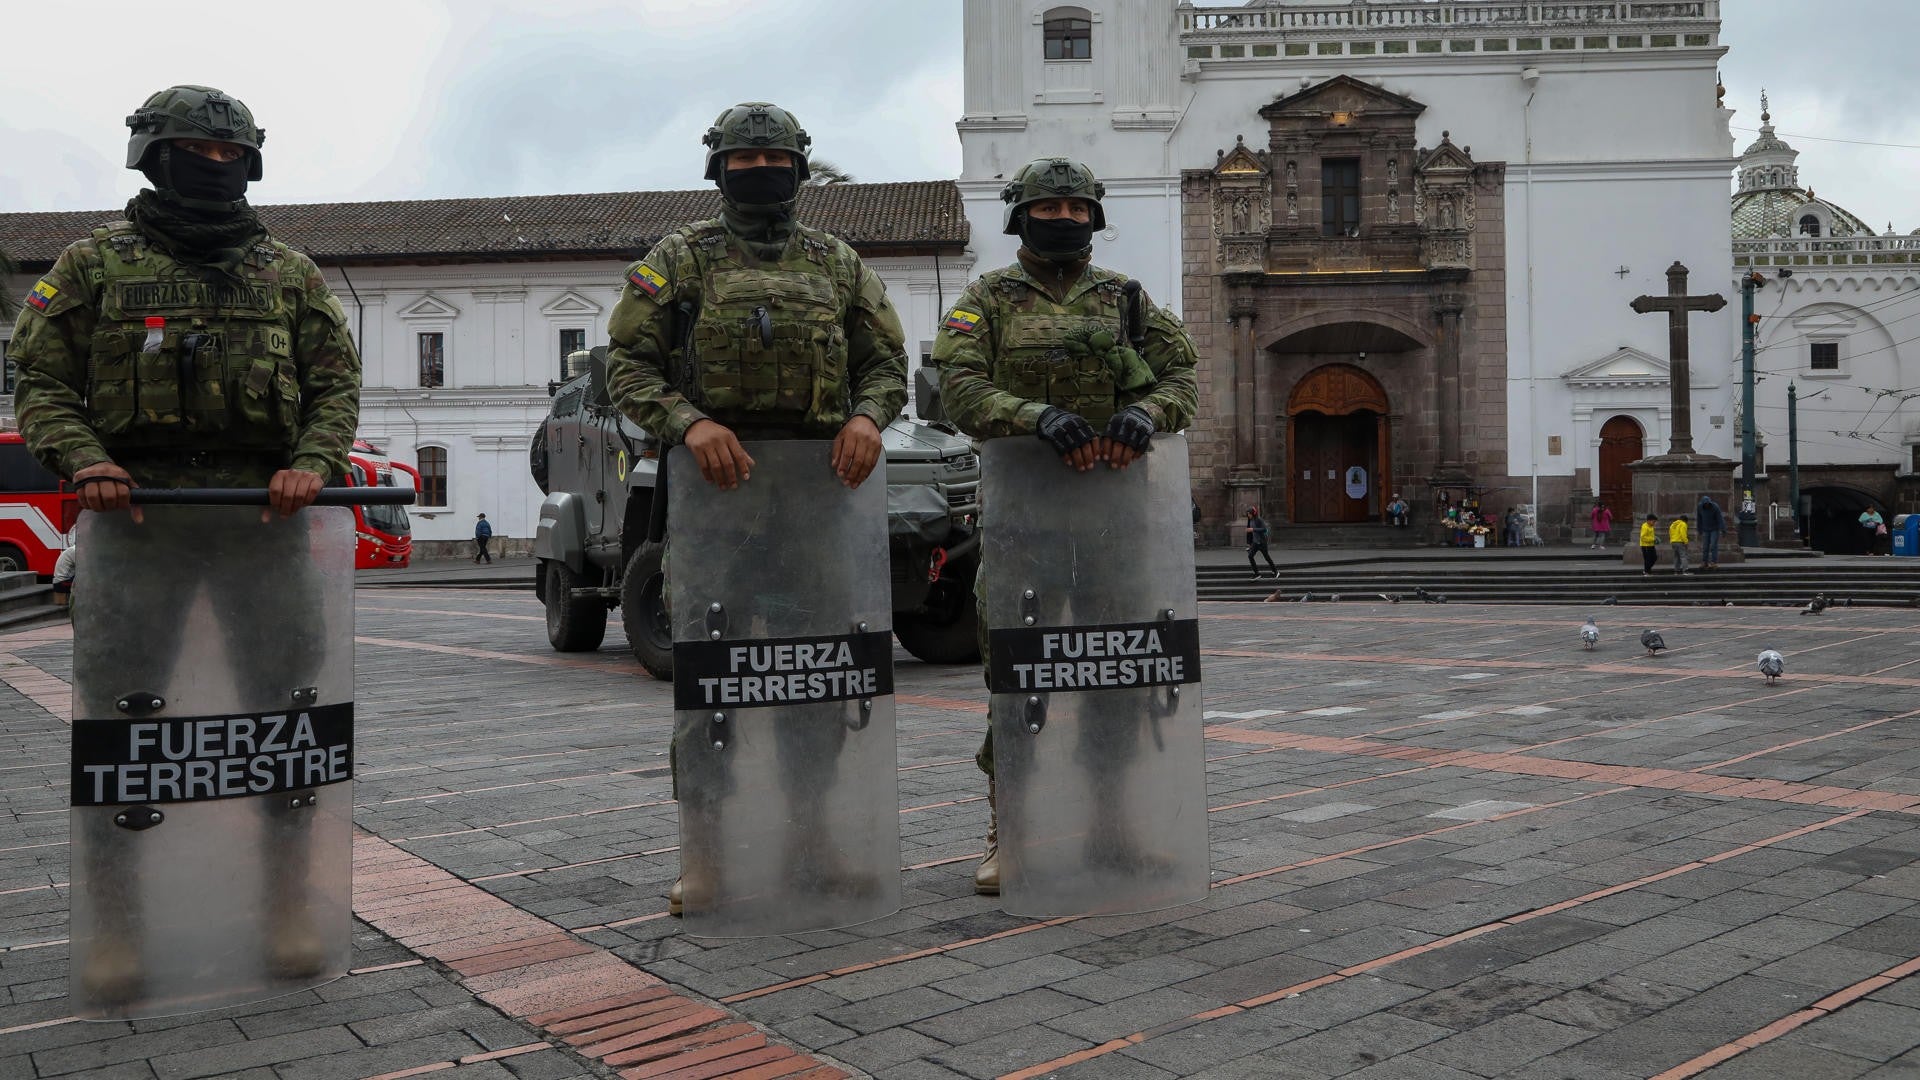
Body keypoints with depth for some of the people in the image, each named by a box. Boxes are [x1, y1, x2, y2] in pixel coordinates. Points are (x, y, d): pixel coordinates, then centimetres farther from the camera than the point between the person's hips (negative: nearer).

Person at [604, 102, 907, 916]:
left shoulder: (839, 265, 16)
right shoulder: (678, 259, 8)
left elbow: (886, 361, 14)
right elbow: (627, 361, 0)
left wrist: (867, 415, -9)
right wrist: (689, 422, -18)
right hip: (712, 481, -2)